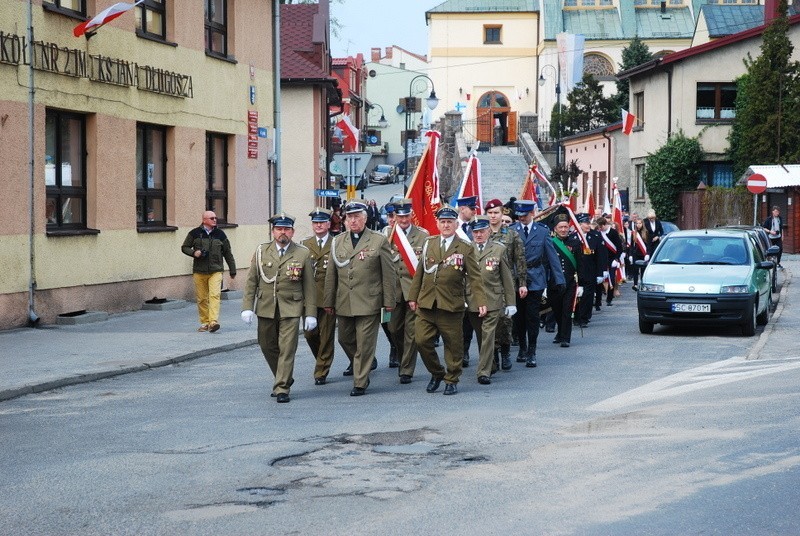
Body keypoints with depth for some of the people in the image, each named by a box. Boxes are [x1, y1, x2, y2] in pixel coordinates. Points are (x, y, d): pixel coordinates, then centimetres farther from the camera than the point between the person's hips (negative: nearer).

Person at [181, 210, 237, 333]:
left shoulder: (220, 234, 7)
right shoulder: (195, 233, 3)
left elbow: (227, 253, 14)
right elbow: (184, 247, 11)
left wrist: (232, 270, 16)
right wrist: (194, 252, -10)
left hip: (216, 271, -1)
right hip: (199, 271, 1)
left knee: (214, 295, -15)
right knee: (202, 298, 5)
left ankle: (213, 321, -22)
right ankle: (204, 322, 15)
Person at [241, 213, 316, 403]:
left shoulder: (303, 254, 0)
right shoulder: (261, 252, 5)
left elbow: (309, 286, 1)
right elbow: (251, 281, 5)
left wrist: (310, 314, -3)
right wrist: (247, 307, -4)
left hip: (290, 309, -3)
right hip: (266, 308, 3)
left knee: (287, 349, -7)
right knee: (267, 347, 12)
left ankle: (282, 388, -1)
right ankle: (284, 379, 31)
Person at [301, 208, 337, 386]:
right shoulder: (305, 244, 10)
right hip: (309, 296, 3)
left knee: (326, 335, 1)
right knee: (310, 333, 4)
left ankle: (321, 372, 8)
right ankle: (322, 360, 29)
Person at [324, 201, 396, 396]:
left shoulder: (379, 241, -1)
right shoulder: (337, 241, 10)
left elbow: (389, 274, -1)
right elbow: (331, 275, 12)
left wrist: (389, 302, -4)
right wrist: (329, 302, 9)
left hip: (368, 303, -4)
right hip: (343, 303, 5)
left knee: (364, 344, -3)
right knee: (345, 339, 13)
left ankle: (360, 383, 5)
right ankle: (362, 368, 35)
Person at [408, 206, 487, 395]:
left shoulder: (466, 248, 1)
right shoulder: (428, 244, 11)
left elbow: (474, 278, -3)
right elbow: (419, 273, 15)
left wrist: (481, 302, -12)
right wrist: (413, 297, 11)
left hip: (452, 306, -3)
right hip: (426, 304, 3)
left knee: (453, 345, 3)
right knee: (422, 341, -1)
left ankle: (452, 380, 19)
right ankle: (437, 373, 20)